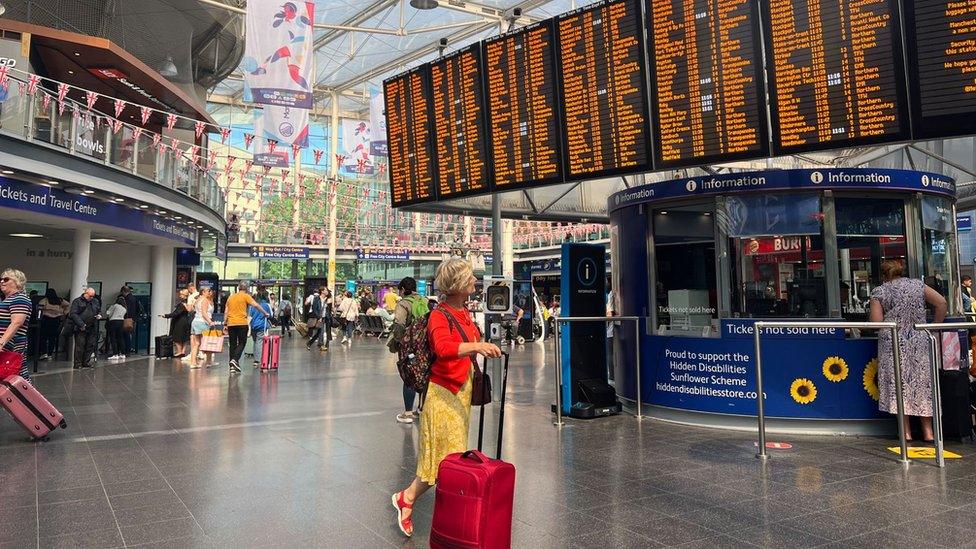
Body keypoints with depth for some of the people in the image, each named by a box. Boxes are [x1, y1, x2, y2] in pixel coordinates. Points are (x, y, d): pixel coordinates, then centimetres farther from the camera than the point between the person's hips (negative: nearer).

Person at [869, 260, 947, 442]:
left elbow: (876, 322, -8)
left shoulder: (879, 292, -1)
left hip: (893, 344, -3)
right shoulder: (918, 285, 8)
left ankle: (906, 432, 4)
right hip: (920, 342, 3)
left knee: (898, 385, 3)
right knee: (923, 384, 12)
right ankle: (928, 431, 15)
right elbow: (941, 302, 0)